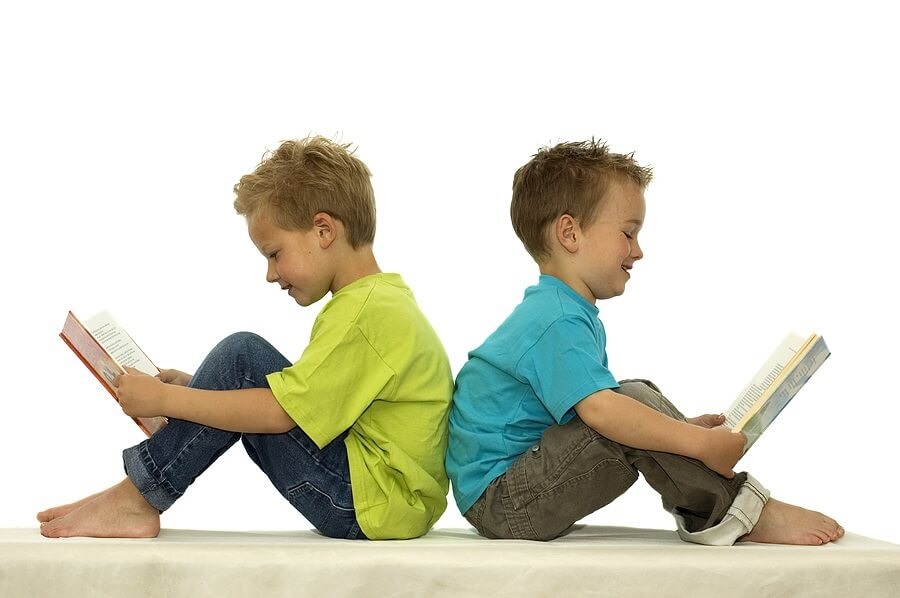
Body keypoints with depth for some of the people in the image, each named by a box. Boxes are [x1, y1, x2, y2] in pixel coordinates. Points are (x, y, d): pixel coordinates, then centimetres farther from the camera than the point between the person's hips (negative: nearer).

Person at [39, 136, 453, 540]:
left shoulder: (367, 311, -16)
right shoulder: (383, 299, 17)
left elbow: (280, 412, -21)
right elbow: (302, 395, 17)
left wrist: (166, 398, -14)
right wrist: (194, 387, 10)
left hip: (376, 505, -11)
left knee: (242, 356, -14)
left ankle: (137, 497, -8)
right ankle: (139, 498, 3)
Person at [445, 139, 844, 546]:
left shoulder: (567, 313, 17)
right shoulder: (557, 322, -20)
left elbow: (596, 408, 21)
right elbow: (600, 409, -35)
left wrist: (682, 430, 12)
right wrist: (700, 443, -31)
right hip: (500, 500, -11)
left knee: (640, 410, 11)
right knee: (636, 402, -23)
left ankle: (704, 511, 0)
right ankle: (740, 512, -14)